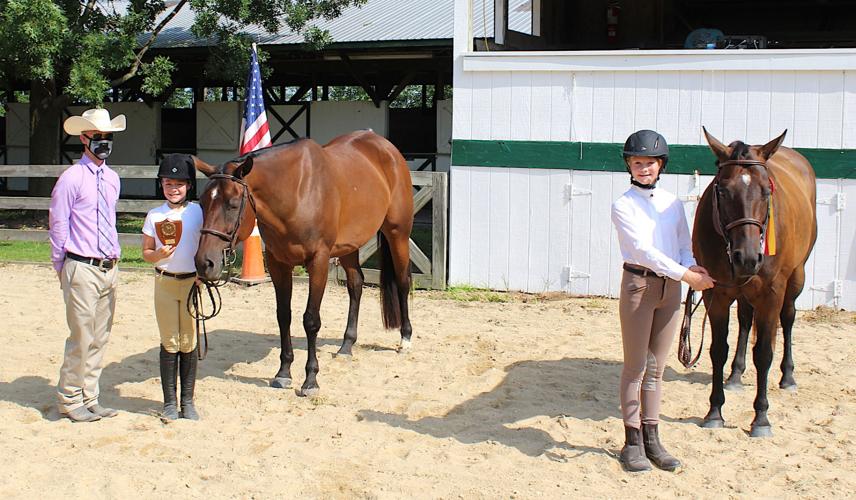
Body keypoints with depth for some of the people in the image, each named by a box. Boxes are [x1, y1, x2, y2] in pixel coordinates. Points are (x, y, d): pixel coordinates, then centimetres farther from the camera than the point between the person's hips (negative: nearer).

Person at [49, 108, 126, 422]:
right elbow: (58, 226, -5)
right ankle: (69, 400, 10)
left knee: (100, 338, 11)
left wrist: (114, 258, 15)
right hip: (83, 269, -7)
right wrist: (61, 268, -1)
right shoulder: (71, 178, -9)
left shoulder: (112, 179, 12)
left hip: (109, 269, 7)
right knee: (81, 338, -4)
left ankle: (89, 399, 21)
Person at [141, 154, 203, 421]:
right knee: (169, 343, 3)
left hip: (192, 281, 0)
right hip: (164, 282, 0)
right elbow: (146, 253, 6)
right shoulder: (155, 215, 3)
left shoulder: (198, 212, 1)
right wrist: (158, 254, -16)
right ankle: (169, 402, 11)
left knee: (189, 342, 4)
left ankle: (188, 401, 13)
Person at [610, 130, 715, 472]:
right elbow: (644, 250, -15)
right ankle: (632, 441, 9)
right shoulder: (623, 206, -6)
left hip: (671, 288, 5)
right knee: (635, 366, 0)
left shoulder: (673, 203, 11)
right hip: (639, 284, -5)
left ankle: (652, 438, 17)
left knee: (656, 367, 10)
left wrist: (692, 267, -10)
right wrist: (686, 274, -22)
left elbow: (684, 246, 13)